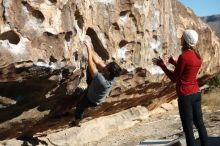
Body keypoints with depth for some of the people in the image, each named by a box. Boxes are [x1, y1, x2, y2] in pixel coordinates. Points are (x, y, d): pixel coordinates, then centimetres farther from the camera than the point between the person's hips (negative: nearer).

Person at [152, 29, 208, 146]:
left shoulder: (183, 56, -19)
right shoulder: (197, 56, 5)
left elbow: (174, 78, -11)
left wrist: (161, 64, -3)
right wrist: (172, 61, 20)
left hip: (185, 96, -8)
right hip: (196, 93, 8)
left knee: (188, 128, 0)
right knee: (199, 123, 16)